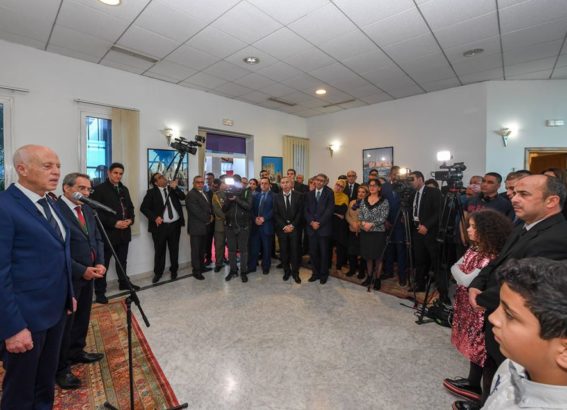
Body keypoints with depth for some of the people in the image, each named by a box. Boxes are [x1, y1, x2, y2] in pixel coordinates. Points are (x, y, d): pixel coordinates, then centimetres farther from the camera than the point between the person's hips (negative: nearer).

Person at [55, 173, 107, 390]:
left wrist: (99, 263, -3)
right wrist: (81, 270, -18)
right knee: (65, 321, 6)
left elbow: (97, 239, 11)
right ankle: (61, 368, 23)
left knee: (82, 317, 20)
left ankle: (76, 352, 40)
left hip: (88, 274, 8)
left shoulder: (87, 211, 9)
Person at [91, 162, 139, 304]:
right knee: (103, 263, 3)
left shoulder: (124, 189, 13)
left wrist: (130, 220, -3)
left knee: (122, 261, 20)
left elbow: (130, 207, 16)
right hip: (107, 232, -6)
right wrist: (114, 223, -20)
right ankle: (100, 291, 14)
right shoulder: (99, 189, -8)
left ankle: (124, 283, 35)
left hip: (124, 232, 6)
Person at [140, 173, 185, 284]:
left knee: (174, 249, 12)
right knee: (159, 251, 8)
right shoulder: (152, 192, -1)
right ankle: (158, 273, 24)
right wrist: (154, 217, -16)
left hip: (175, 224, 2)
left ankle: (174, 271, 27)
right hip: (160, 225, -2)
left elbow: (183, 197, -5)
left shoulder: (173, 189, 8)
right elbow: (143, 208, -5)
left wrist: (175, 188, -18)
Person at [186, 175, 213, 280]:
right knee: (196, 250, 0)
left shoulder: (205, 194, 17)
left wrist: (211, 216, 1)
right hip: (196, 227, -8)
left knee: (202, 249, 16)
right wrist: (207, 219, -10)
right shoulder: (191, 194, -12)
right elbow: (196, 211, -19)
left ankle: (202, 266, 28)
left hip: (204, 226, 8)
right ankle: (196, 271, 8)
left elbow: (208, 207, 21)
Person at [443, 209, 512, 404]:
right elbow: (454, 267, 6)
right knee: (471, 343, 19)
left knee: (477, 346, 9)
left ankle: (474, 386, 28)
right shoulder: (474, 248, 2)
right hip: (466, 303, 8)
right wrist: (462, 274, -11)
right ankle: (472, 381, 36)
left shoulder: (491, 258, -25)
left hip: (479, 307, -8)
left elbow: (466, 281, -25)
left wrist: (459, 272, -9)